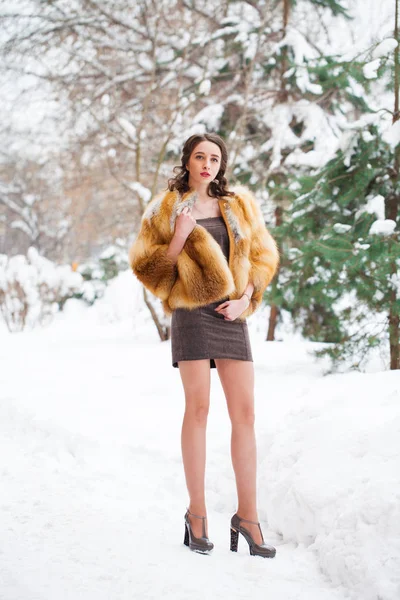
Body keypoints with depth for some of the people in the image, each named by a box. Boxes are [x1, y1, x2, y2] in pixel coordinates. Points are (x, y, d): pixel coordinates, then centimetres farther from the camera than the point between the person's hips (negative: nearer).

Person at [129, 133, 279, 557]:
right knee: (198, 407, -6)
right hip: (191, 311, -3)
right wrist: (179, 239, -12)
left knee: (245, 413, -2)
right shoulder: (166, 209, 7)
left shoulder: (239, 206, 15)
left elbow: (263, 256, 15)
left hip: (231, 314, 3)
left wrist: (245, 297, 0)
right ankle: (197, 513, 3)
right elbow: (147, 266, 4)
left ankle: (247, 515, 4)